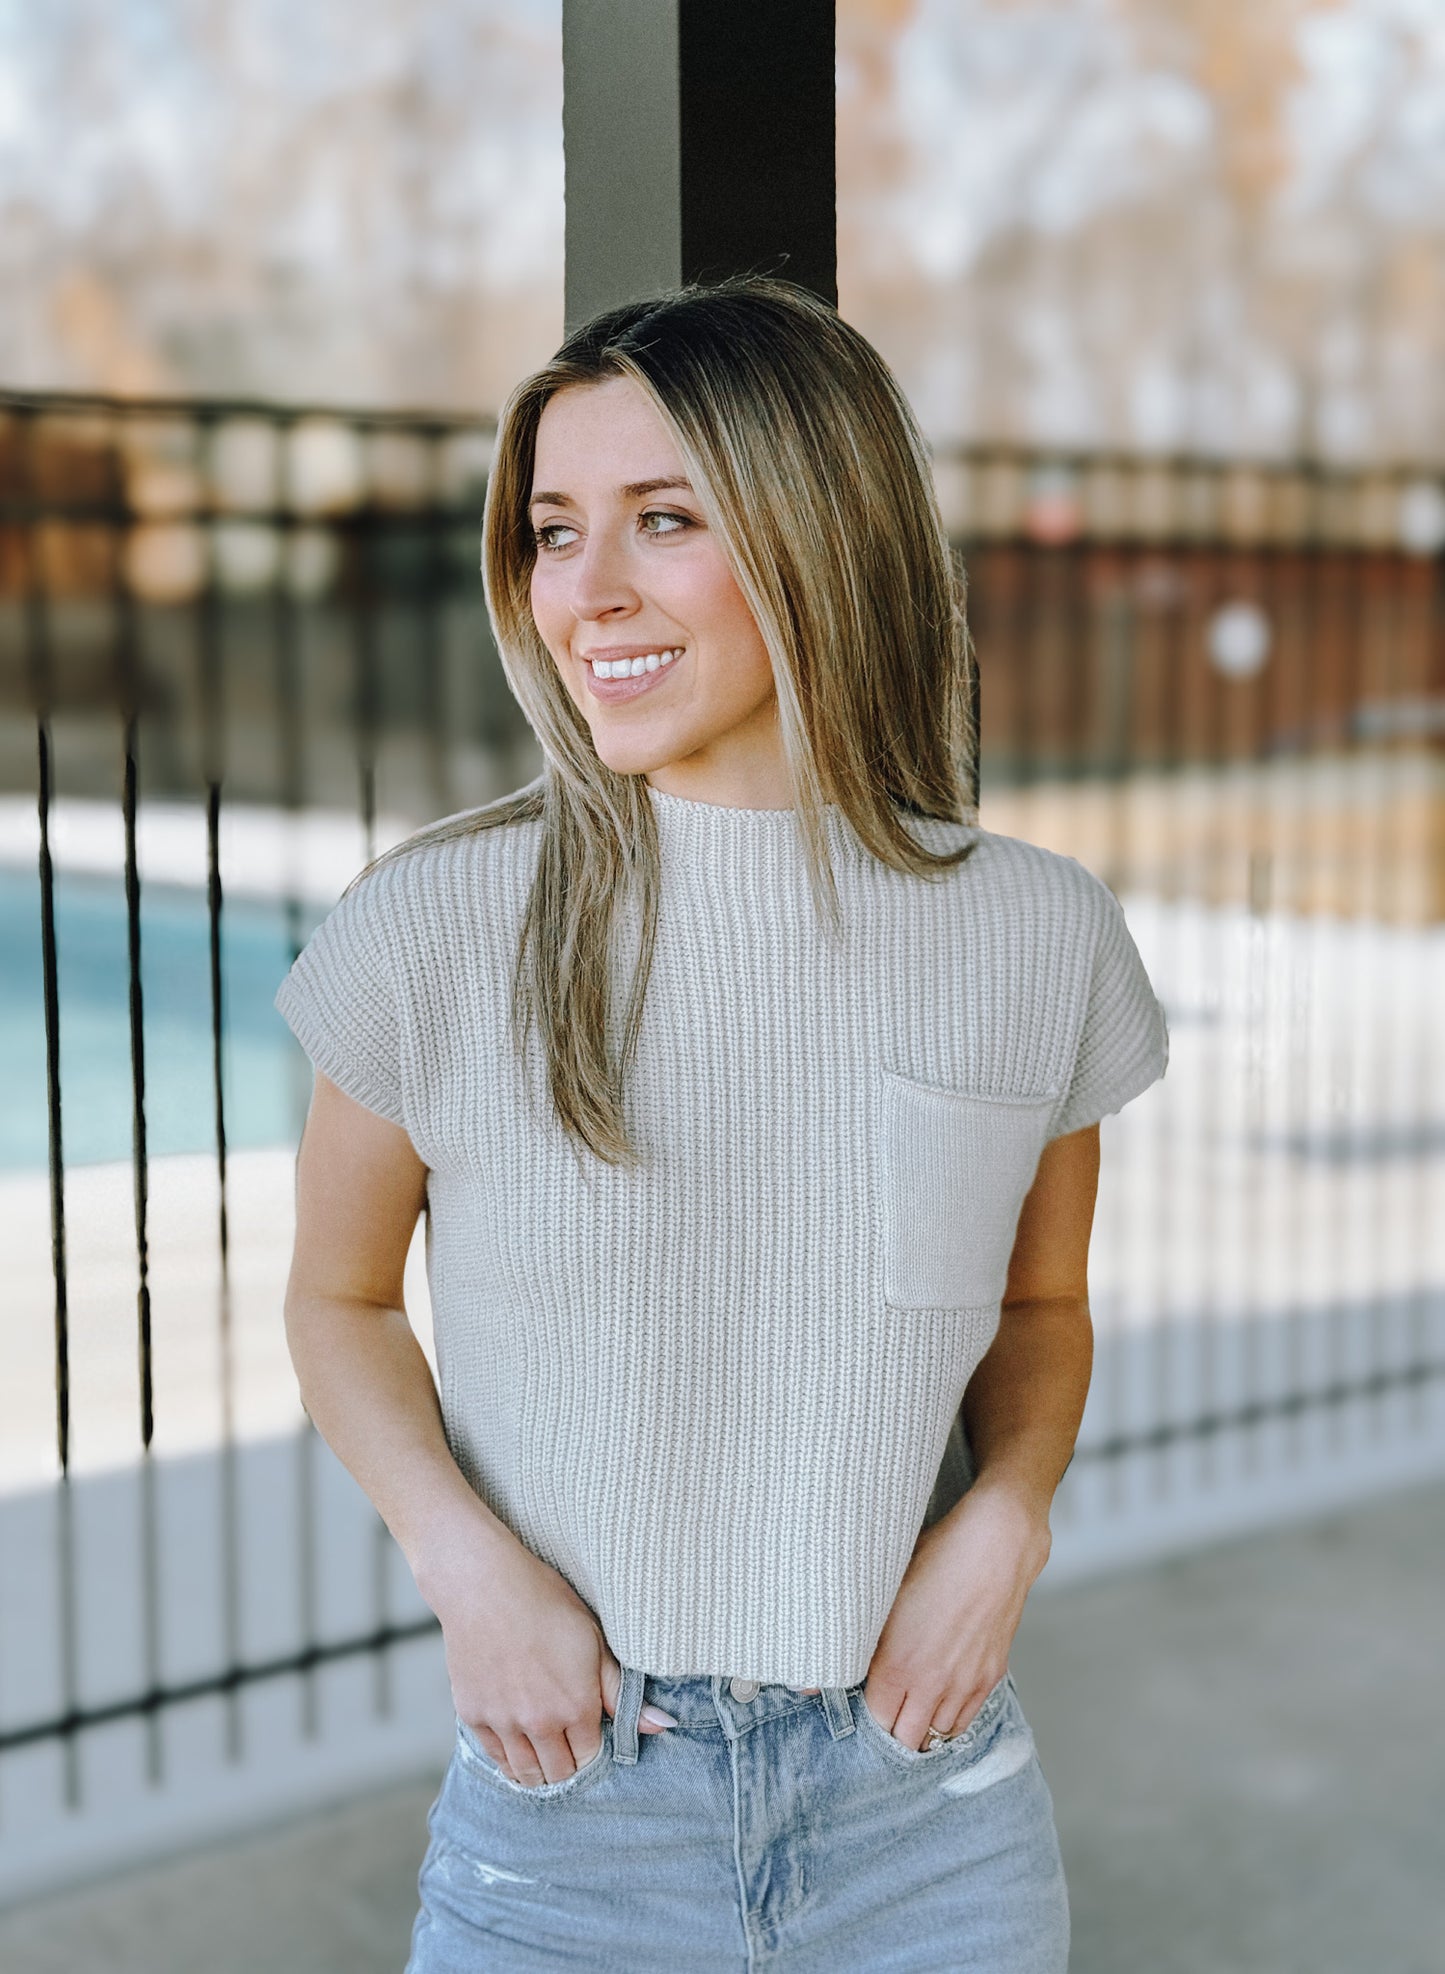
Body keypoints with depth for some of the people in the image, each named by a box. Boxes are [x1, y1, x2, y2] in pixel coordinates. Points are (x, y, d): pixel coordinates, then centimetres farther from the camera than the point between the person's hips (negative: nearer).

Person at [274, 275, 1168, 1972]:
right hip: (567, 1802, -1)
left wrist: (1006, 1515, -9)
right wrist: (465, 1562, -12)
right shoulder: (438, 927, -11)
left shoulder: (1041, 938, -6)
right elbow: (340, 1295, 3)